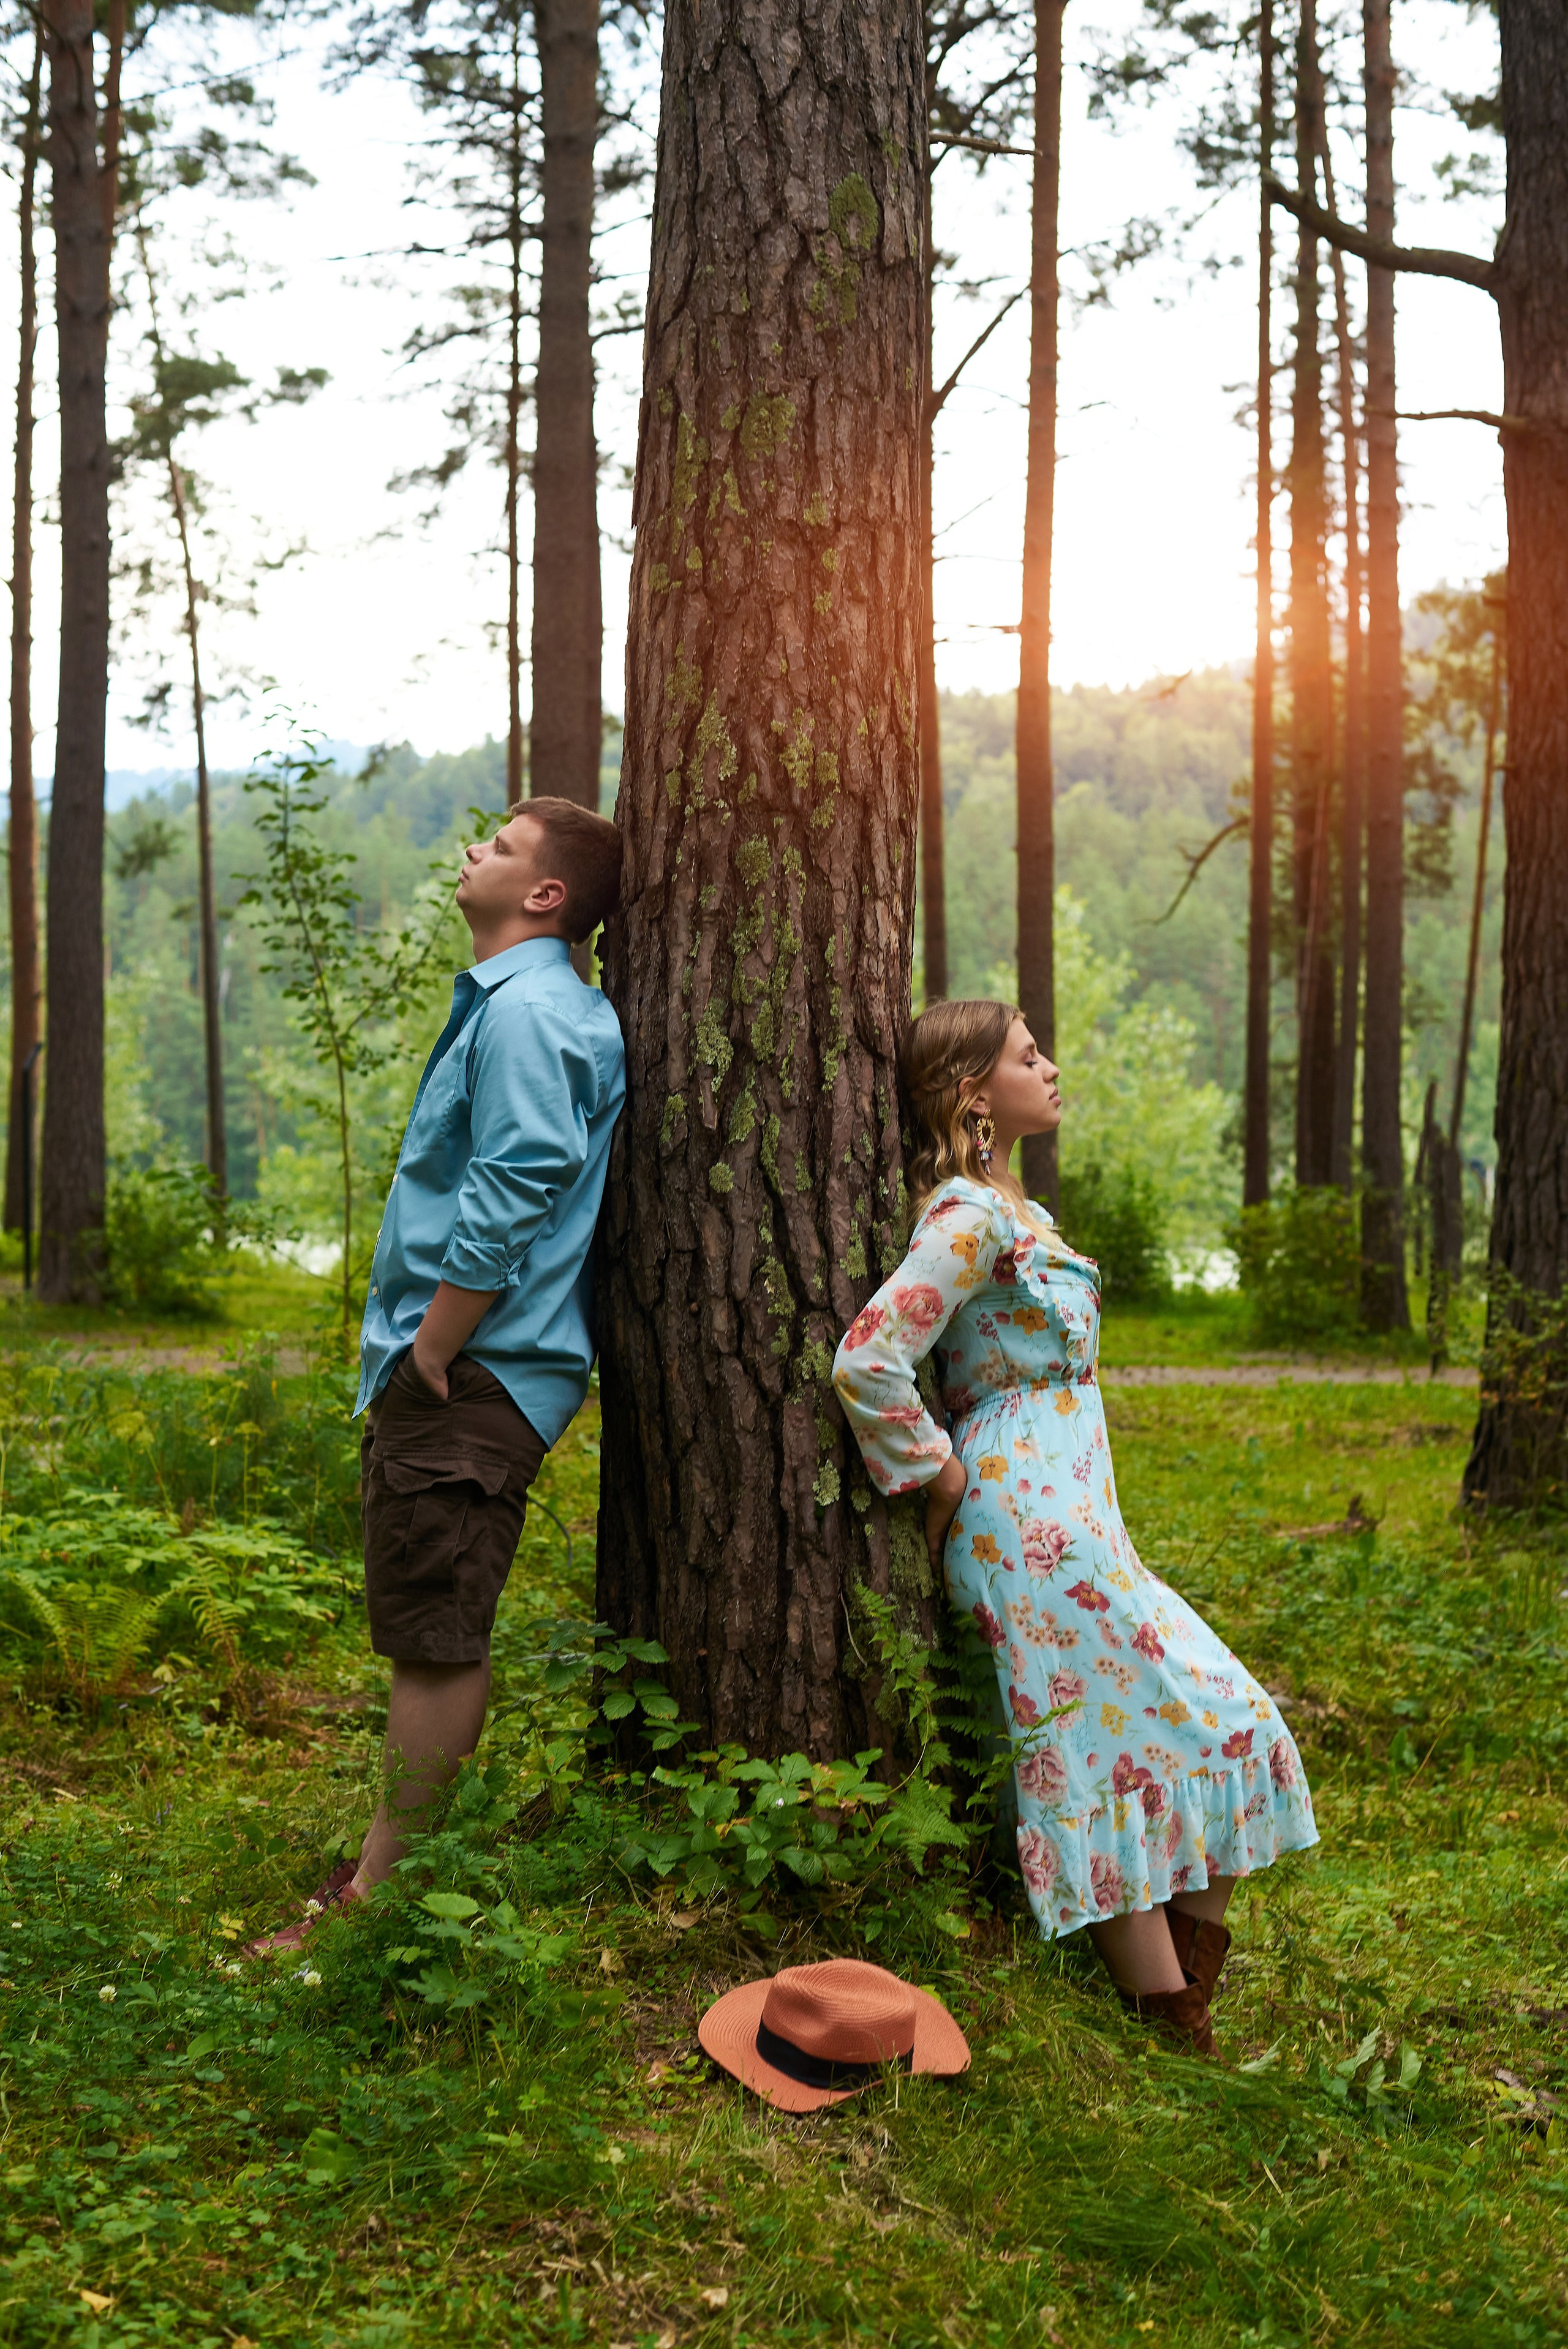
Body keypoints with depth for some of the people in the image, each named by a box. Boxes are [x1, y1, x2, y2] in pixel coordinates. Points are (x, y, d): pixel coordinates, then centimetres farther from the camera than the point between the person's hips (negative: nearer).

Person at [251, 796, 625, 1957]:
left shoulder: (524, 1014, -15)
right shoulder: (528, 1005, 18)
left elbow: (512, 1198, -25)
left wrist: (431, 1352, -17)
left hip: (472, 1376, -11)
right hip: (473, 1370, 11)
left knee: (434, 1641, -2)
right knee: (443, 1633, 17)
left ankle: (381, 1894, 7)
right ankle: (413, 1862, 29)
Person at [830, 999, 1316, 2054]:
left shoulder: (1012, 1209, 16)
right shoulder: (971, 1218, -15)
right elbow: (867, 1360, -25)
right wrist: (937, 1476, -14)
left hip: (1072, 1515, 10)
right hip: (1035, 1517, -10)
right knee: (1136, 1736, -6)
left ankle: (1174, 1993, 14)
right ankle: (1169, 2009, 3)